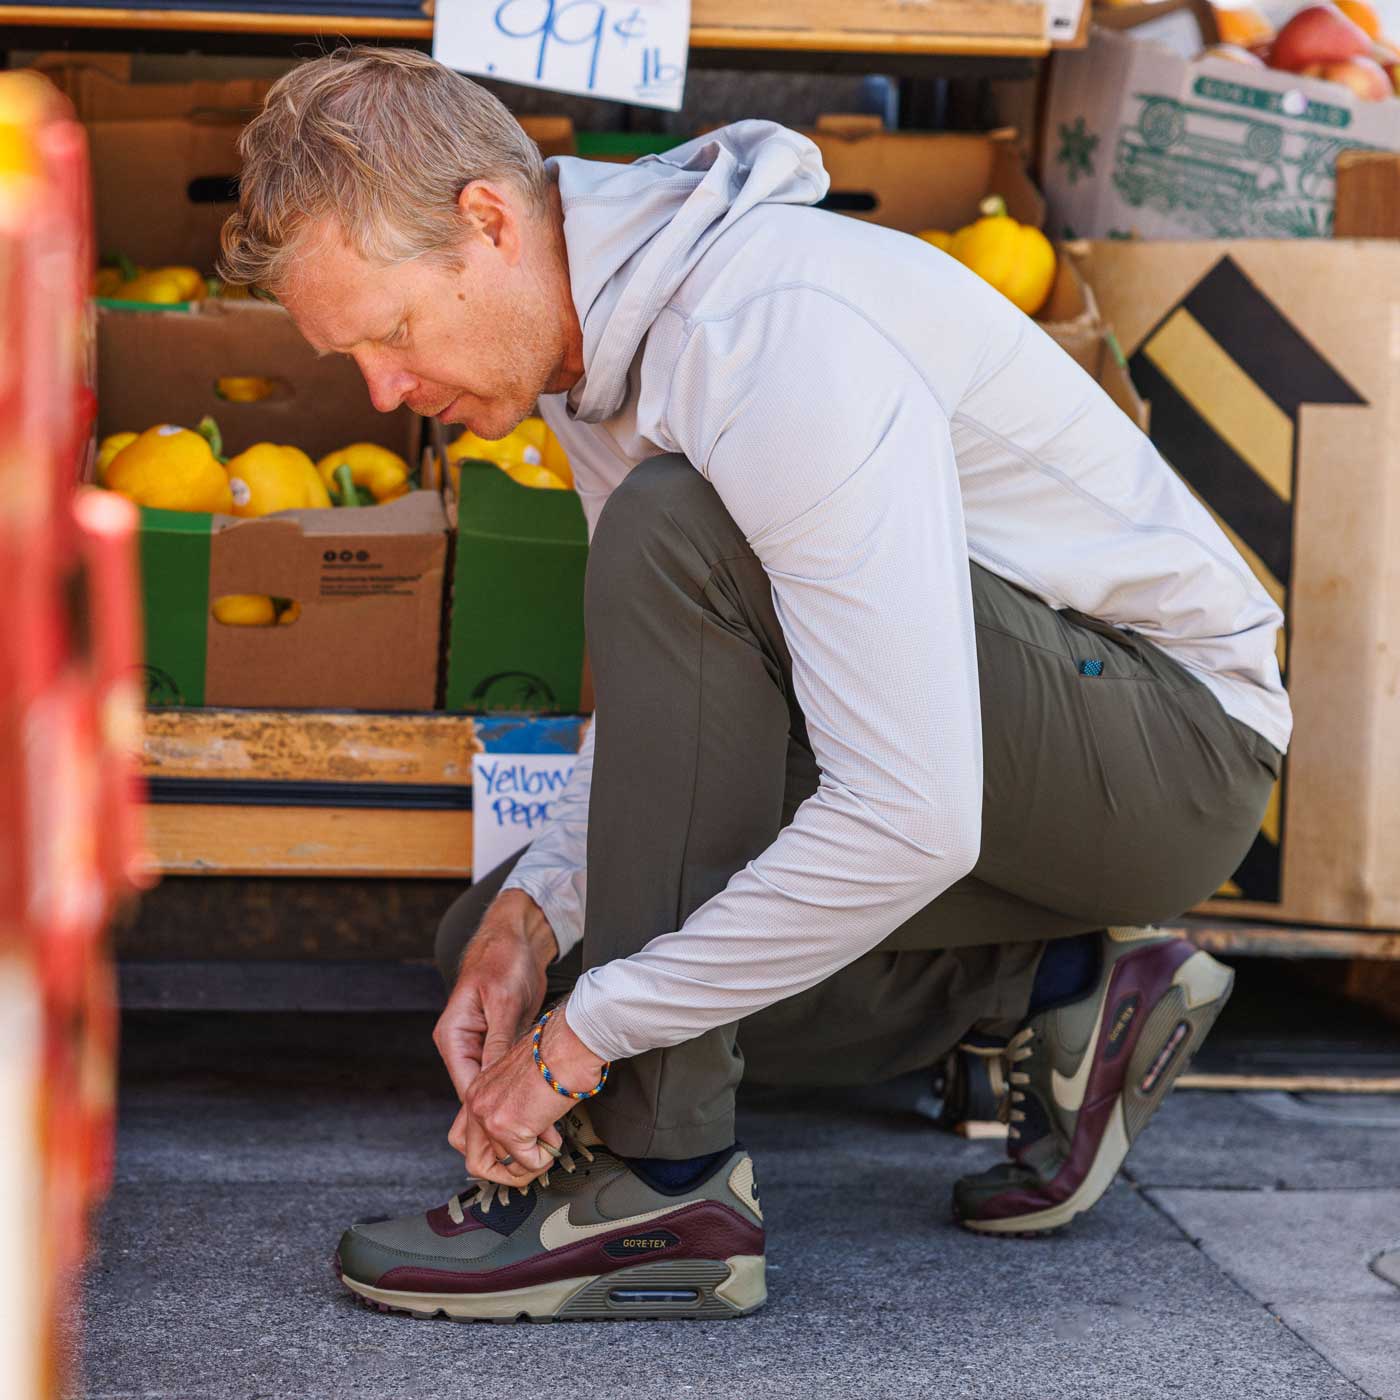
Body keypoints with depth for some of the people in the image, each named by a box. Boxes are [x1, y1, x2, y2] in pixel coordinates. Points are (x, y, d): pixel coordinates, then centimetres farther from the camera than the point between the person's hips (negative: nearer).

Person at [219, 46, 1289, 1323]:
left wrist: (590, 1030, -27)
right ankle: (1046, 990, 6)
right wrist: (534, 909, -7)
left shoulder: (783, 342, -29)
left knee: (675, 531, -30)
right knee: (498, 938, 7)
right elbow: (681, 701, 11)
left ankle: (660, 1181, -24)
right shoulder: (597, 333, 2)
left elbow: (912, 819, -35)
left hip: (1175, 741, -9)